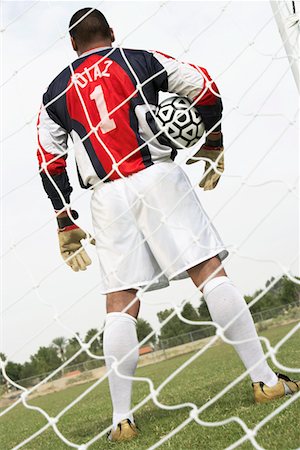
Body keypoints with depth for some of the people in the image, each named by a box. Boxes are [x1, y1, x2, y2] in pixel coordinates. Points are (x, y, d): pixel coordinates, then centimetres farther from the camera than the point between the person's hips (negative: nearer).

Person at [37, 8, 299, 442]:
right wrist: (213, 146, 20)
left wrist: (67, 225, 19)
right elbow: (206, 89, 9)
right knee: (210, 272, -2)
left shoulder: (55, 93, 18)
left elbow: (50, 165, 14)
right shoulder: (141, 60, 13)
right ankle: (265, 380, -1)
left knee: (120, 304, 3)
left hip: (107, 195, 2)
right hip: (157, 177, -1)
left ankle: (122, 418, 3)